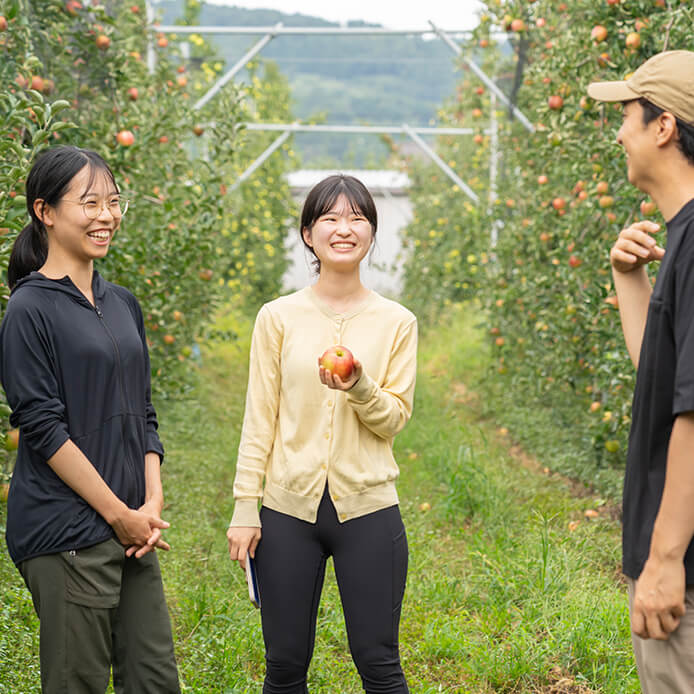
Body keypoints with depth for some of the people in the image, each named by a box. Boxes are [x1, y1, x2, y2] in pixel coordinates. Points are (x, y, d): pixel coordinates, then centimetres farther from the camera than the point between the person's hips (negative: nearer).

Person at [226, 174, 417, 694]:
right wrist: (245, 506, -1)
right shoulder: (279, 317, 4)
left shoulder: (396, 322, 4)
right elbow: (259, 418, 4)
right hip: (289, 509, 0)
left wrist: (360, 388, -18)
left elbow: (395, 419, 2)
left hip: (368, 508, 0)